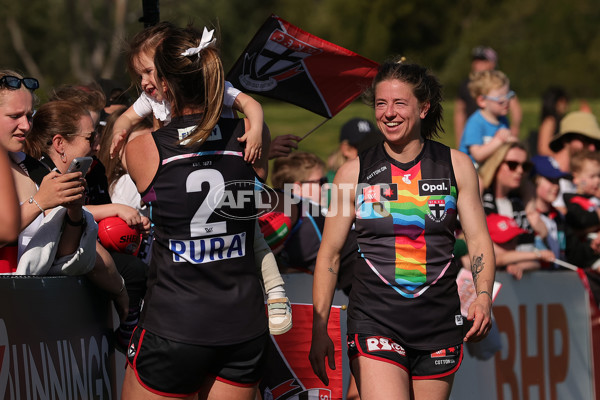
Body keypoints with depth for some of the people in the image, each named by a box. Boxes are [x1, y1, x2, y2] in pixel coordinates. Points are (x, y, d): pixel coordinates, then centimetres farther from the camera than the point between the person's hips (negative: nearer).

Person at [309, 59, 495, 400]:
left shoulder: (456, 166, 5)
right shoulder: (354, 173, 3)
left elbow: (479, 239, 5)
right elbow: (330, 253, 8)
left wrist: (484, 297, -13)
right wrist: (319, 330, 3)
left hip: (439, 320, 2)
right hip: (375, 318, -2)